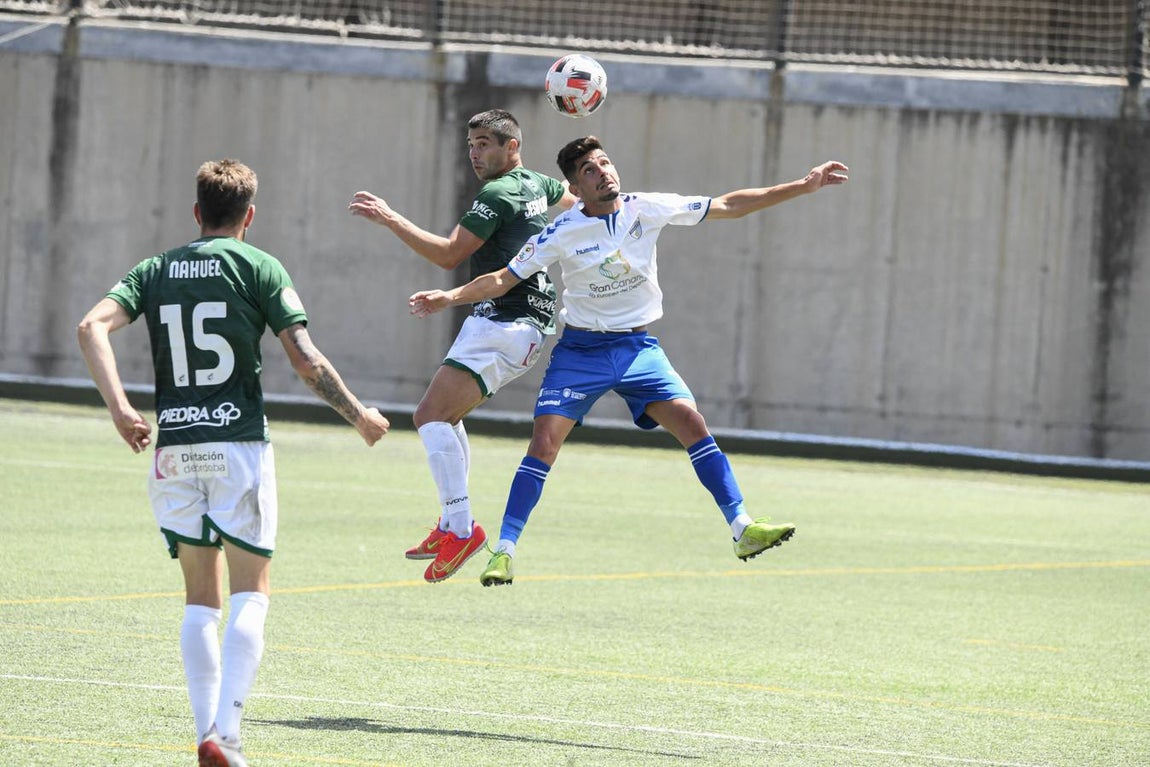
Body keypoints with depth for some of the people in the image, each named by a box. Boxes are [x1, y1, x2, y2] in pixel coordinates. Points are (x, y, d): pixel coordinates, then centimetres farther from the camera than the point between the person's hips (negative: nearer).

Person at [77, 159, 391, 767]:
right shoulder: (259, 268, -1)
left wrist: (120, 409, -9)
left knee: (201, 597, 12)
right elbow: (307, 363, -7)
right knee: (251, 593, 1)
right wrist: (359, 416, 6)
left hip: (173, 448, 4)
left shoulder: (155, 271, 10)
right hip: (239, 443, -4)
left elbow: (93, 326, -6)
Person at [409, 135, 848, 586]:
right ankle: (504, 551, -8)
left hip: (638, 347, 2)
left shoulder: (647, 210, -6)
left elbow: (728, 206, 0)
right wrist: (450, 297, -25)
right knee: (544, 441, -15)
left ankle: (742, 530, -10)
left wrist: (803, 187, -2)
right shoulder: (563, 232, -12)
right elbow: (503, 280, -9)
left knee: (691, 422, -14)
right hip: (580, 350, -2)